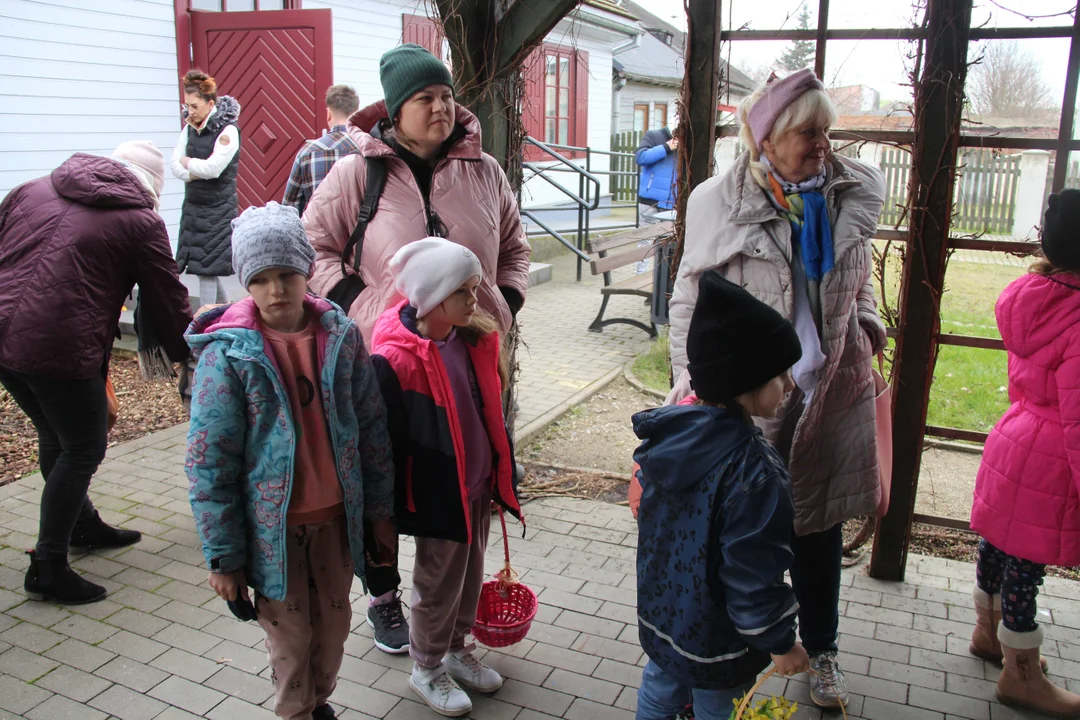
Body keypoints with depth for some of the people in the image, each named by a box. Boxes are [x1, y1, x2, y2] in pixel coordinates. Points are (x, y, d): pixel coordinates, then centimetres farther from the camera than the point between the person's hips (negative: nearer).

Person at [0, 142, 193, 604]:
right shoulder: (140, 222, -1)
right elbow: (168, 299, 6)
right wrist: (187, 355, 21)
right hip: (63, 350, -7)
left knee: (56, 437, 24)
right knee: (82, 450, 8)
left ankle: (82, 525, 43)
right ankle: (48, 567, 12)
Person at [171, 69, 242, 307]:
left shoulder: (228, 130, -12)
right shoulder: (190, 128, 8)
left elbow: (212, 167, -20)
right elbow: (176, 164, 5)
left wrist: (187, 162, -4)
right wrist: (195, 172, -13)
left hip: (218, 209, -7)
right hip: (193, 205, 7)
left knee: (206, 268, -7)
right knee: (204, 267, 11)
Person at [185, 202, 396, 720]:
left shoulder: (341, 336, -4)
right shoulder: (227, 353, -13)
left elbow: (372, 428, 3)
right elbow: (209, 462, -10)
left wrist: (380, 511, 5)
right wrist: (223, 554, -9)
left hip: (337, 516, 3)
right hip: (272, 524, -3)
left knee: (334, 622, 18)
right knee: (290, 634, 11)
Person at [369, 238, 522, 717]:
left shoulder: (475, 340, -1)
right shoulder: (395, 360, -23)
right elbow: (386, 443, -18)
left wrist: (502, 475, 16)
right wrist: (396, 510, -13)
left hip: (477, 485, 7)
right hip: (437, 494, -7)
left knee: (470, 575, 21)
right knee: (439, 584, 11)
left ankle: (457, 650, 44)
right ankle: (427, 669, 34)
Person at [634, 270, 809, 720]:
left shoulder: (671, 430, -9)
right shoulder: (752, 472, -33)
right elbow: (754, 576, -27)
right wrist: (781, 643, -12)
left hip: (660, 613, 7)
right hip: (715, 639, -7)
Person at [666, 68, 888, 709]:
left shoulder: (852, 193, 4)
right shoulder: (721, 202, -8)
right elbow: (690, 299, -3)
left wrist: (868, 321, 6)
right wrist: (692, 380, -7)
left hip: (834, 388, 4)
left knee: (821, 525, 16)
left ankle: (821, 650, 38)